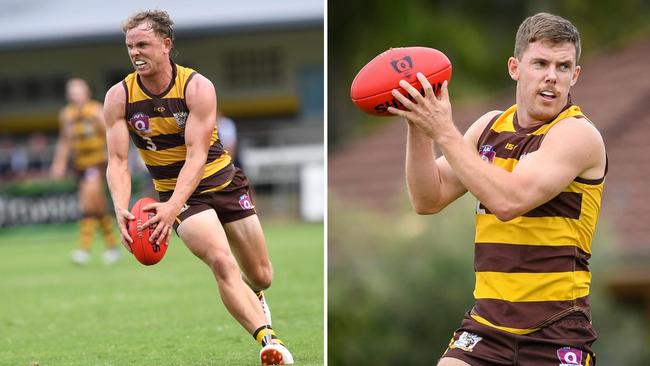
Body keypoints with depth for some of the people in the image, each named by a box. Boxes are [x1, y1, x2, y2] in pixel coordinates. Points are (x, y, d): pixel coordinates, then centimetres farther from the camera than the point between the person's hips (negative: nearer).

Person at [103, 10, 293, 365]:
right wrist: (121, 210, -35)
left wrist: (172, 206, -42)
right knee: (222, 262, -27)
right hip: (177, 193, 0)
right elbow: (117, 161, -16)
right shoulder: (119, 96, -12)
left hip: (224, 181, 1)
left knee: (261, 277, 11)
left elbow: (197, 155, -27)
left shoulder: (197, 87, -19)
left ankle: (251, 296, 49)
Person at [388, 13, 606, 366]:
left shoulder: (578, 134, -11)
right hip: (487, 320, 5)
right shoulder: (490, 126, 10)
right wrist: (418, 127, -7)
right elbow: (428, 200, 6)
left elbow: (509, 201, -25)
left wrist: (444, 132, -22)